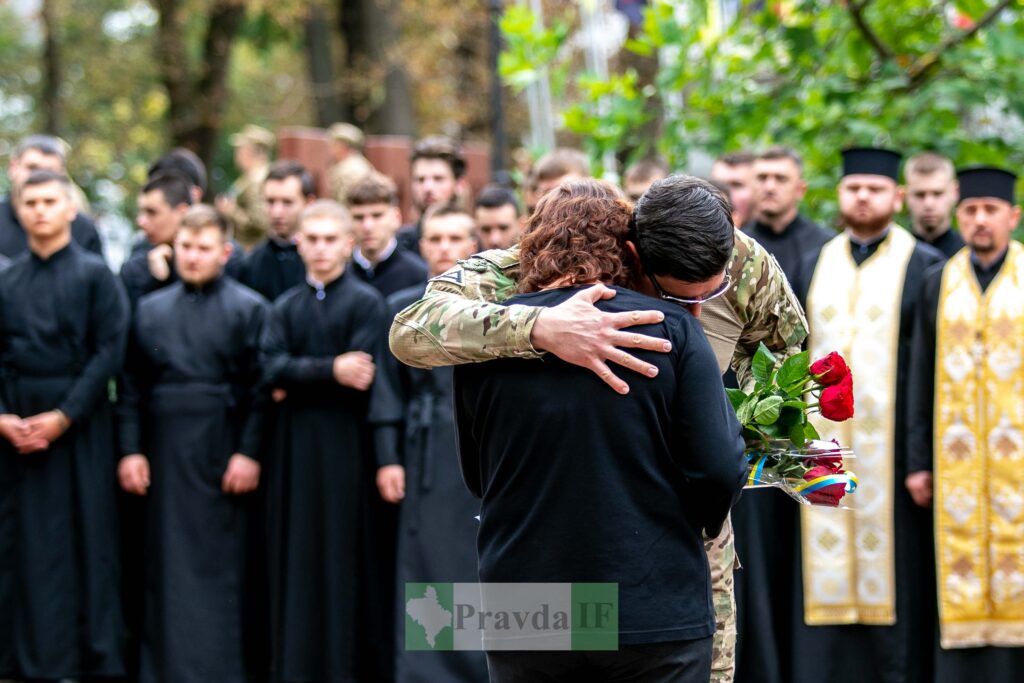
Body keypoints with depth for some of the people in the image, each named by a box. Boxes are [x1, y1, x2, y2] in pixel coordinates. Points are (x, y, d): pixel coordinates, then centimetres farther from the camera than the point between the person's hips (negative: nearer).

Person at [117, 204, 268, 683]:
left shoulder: (248, 309, 0)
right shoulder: (151, 310, 11)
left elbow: (261, 389, -5)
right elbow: (132, 387, 10)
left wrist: (250, 453, -11)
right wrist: (130, 450, 1)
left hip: (222, 453, -3)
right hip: (164, 453, 3)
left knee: (219, 565, -1)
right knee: (166, 566, 5)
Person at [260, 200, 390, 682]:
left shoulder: (366, 302, 0)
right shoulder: (285, 307, 14)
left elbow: (363, 376, -12)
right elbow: (273, 368, -3)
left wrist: (297, 380, -8)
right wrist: (330, 371, -17)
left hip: (344, 444, -4)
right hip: (294, 445, 4)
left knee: (341, 554, -3)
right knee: (295, 556, 4)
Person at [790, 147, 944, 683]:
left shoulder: (924, 267, 0)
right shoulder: (815, 266, 13)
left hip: (891, 449, -4)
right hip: (826, 443, 4)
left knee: (894, 572, -1)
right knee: (828, 573, 3)